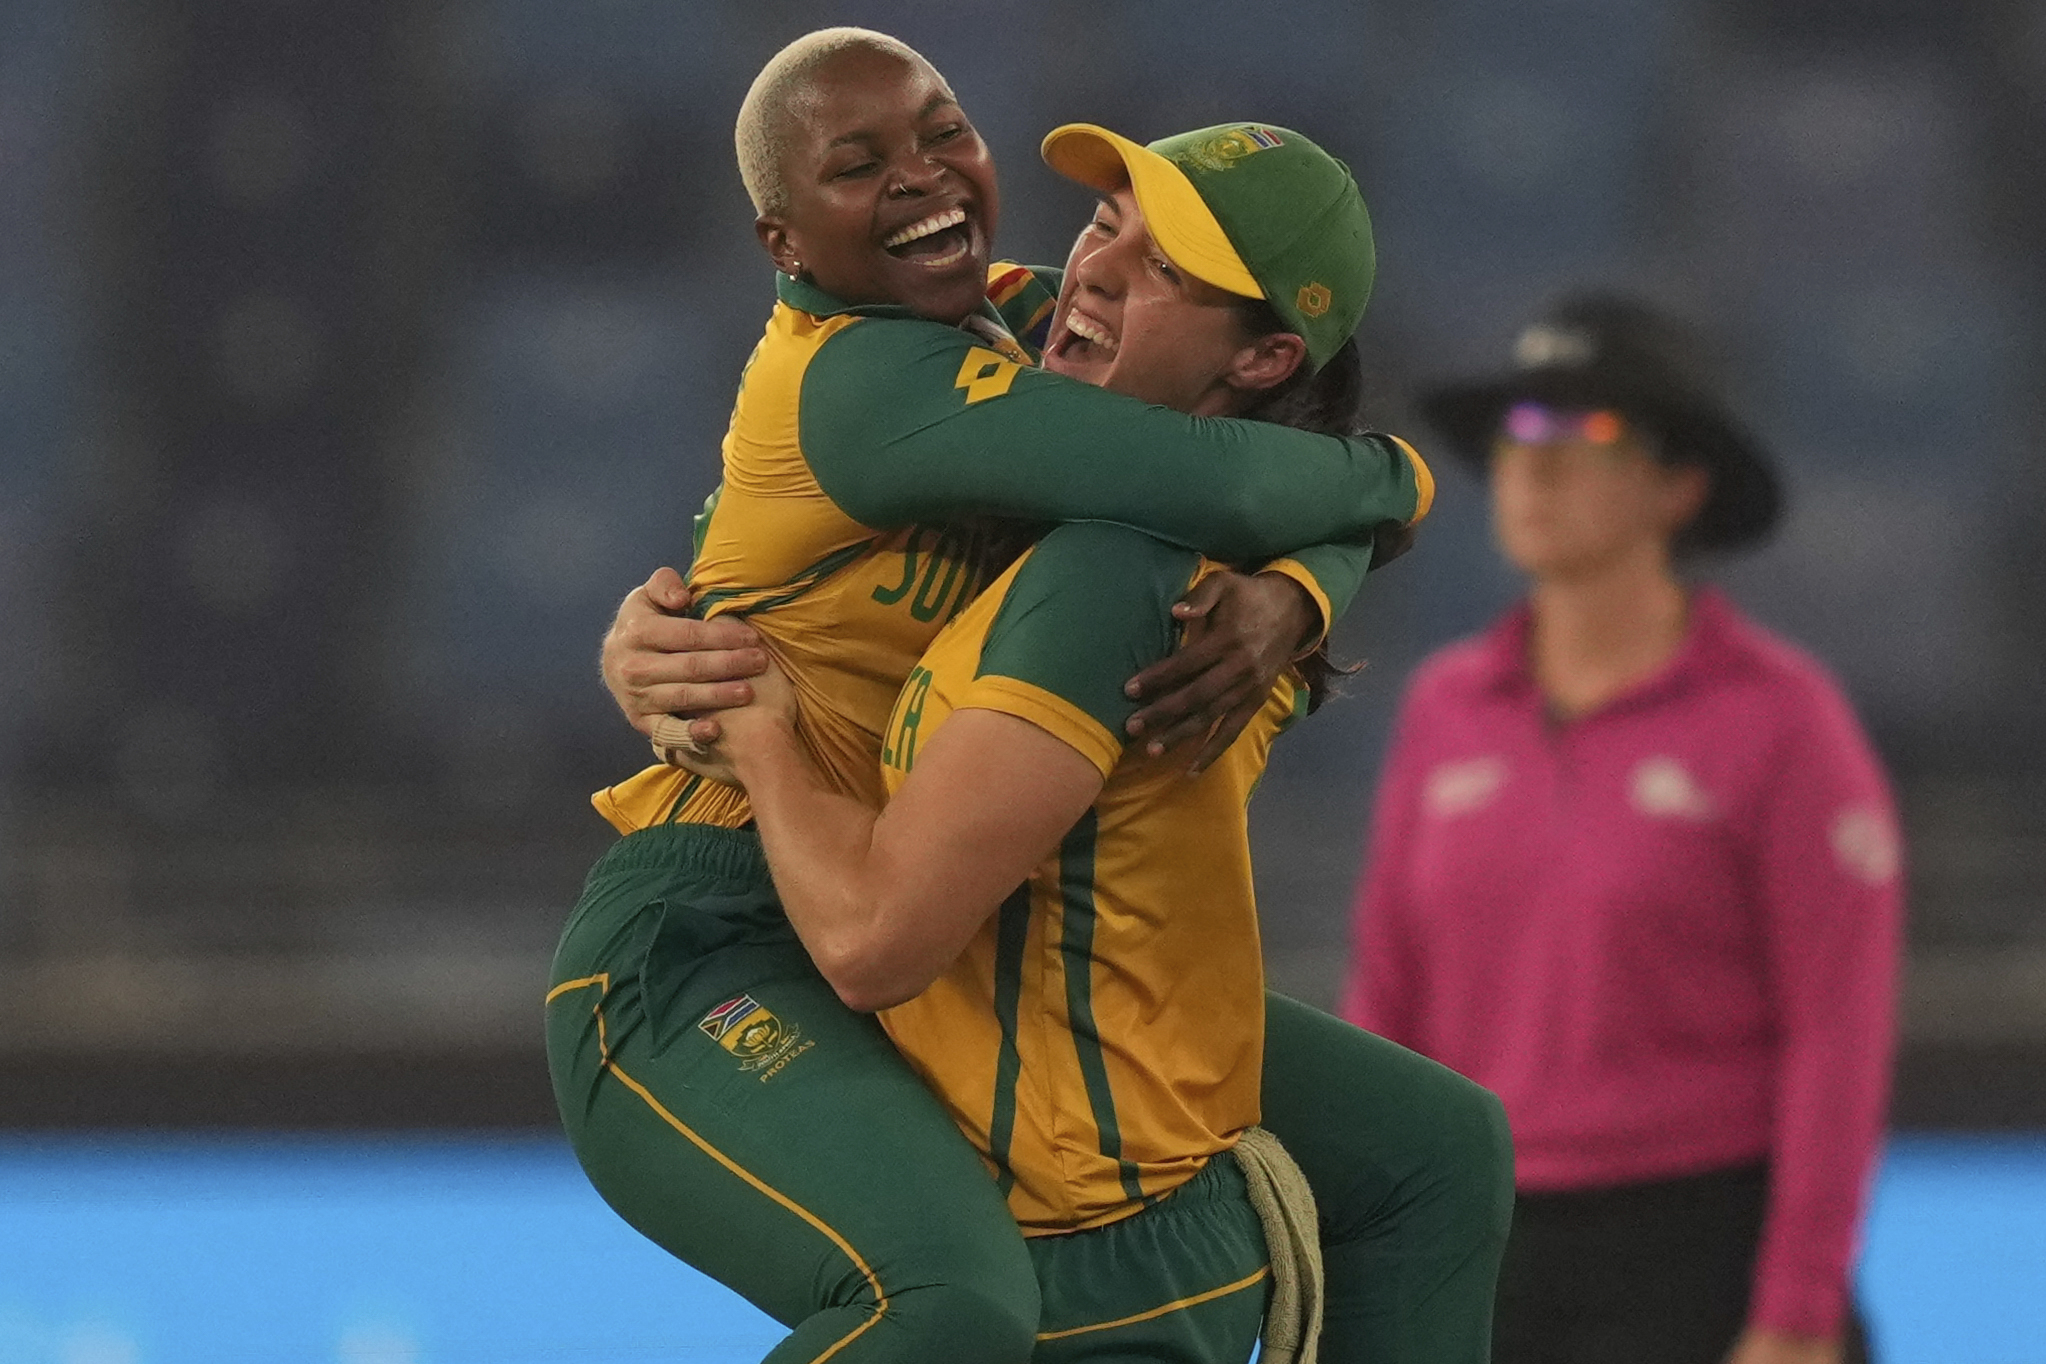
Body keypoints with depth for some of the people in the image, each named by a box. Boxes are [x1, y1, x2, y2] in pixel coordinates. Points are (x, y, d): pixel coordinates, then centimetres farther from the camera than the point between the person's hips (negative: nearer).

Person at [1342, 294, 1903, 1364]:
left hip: (1710, 1272, -5)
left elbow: (1844, 1036, -12)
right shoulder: (1448, 713, 7)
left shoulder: (1786, 721, -9)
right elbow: (1390, 1014, 11)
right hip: (1498, 1275, 6)